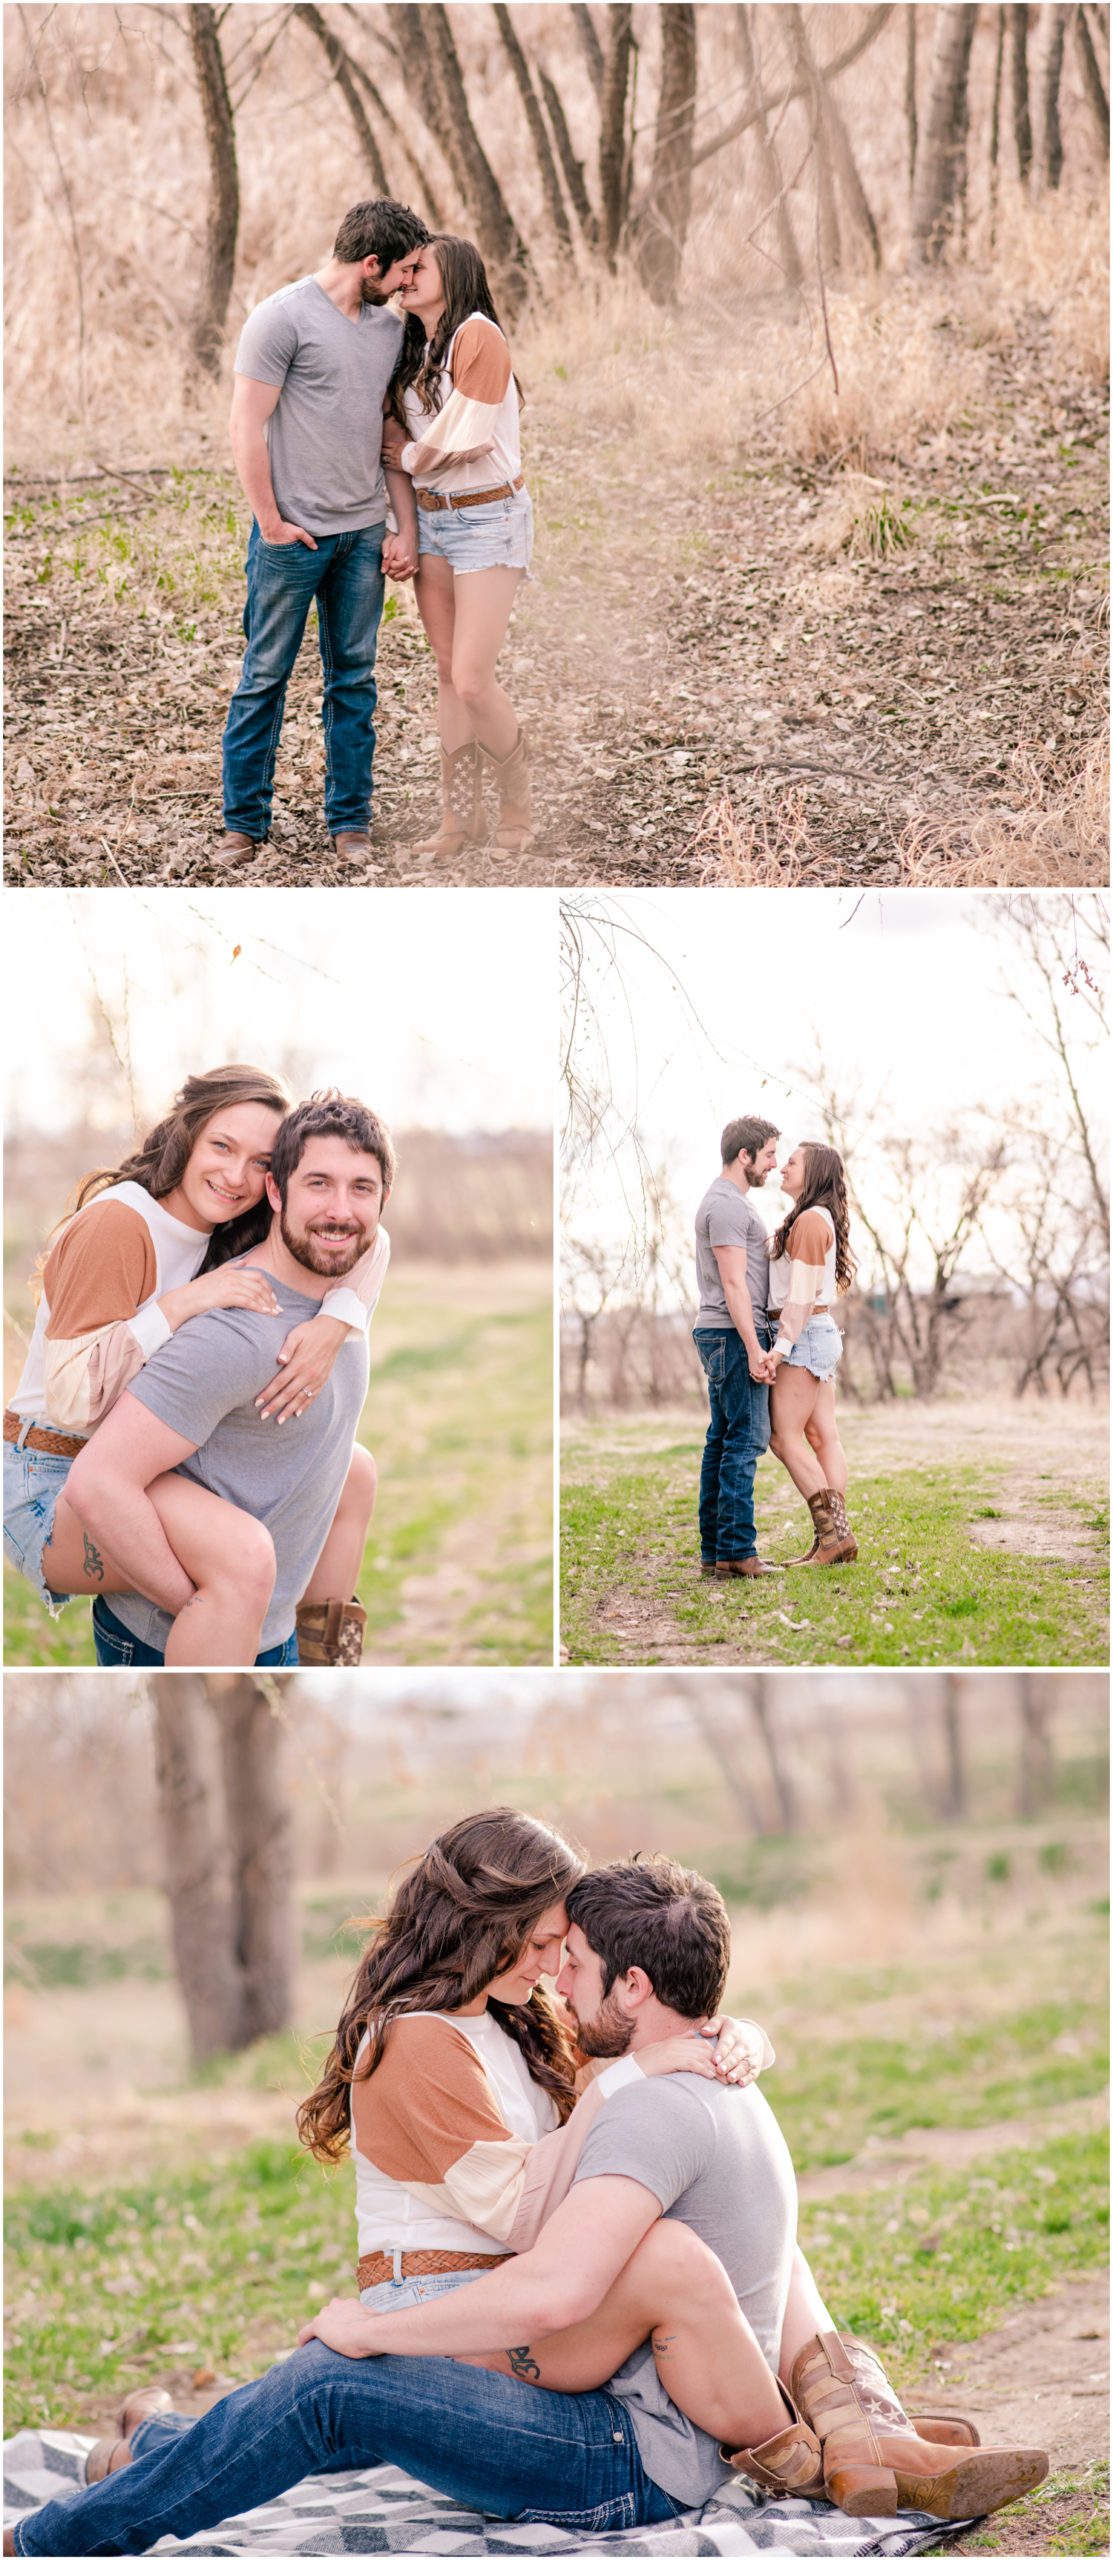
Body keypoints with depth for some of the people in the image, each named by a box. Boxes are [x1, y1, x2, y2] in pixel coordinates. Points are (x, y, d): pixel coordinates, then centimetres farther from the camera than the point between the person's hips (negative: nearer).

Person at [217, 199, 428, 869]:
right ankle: (245, 821, 9)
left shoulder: (389, 327, 11)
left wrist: (407, 527, 11)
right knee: (266, 676, 1)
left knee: (354, 679, 8)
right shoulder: (283, 317, -9)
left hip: (365, 533, 6)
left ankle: (350, 819, 16)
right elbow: (246, 427, -9)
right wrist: (272, 523, -9)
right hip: (295, 534, -6)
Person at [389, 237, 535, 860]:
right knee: (449, 673, 7)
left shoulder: (478, 335, -14)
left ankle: (518, 802, 9)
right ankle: (462, 815, 13)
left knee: (473, 680, -11)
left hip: (487, 518, -8)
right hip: (430, 518, 8)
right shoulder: (416, 350, 12)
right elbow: (413, 441, 14)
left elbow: (465, 437, -18)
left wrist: (405, 458, -3)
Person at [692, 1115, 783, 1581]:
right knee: (745, 1440, -11)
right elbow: (733, 1284, -19)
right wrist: (754, 1349, -21)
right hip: (735, 1335, -11)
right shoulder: (727, 1205, -13)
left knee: (723, 1442, 10)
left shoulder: (726, 1201, 20)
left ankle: (714, 1551, 11)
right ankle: (737, 1551, -13)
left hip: (720, 1337, 11)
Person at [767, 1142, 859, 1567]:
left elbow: (802, 1292, -20)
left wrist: (781, 1346, -22)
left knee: (784, 1435, -10)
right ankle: (835, 1536, 1)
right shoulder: (821, 1220, 16)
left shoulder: (811, 1220, -14)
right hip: (819, 1335, 10)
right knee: (823, 1436, 5)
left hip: (804, 1336, -10)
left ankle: (832, 1533, -13)